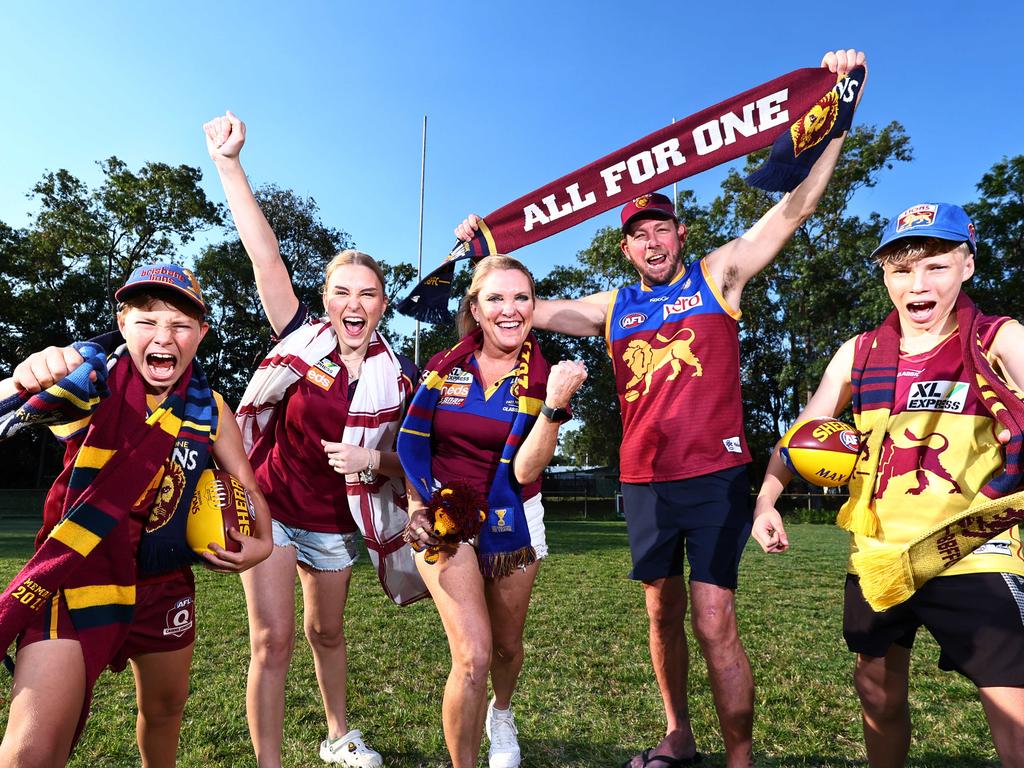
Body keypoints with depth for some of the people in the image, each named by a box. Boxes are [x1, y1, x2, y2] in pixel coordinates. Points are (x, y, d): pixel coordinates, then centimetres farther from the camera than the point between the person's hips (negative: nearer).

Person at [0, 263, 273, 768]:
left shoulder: (210, 408, -4)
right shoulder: (92, 378, -14)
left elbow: (245, 484, 6)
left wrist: (261, 542, -9)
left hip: (165, 582, 4)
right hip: (80, 575, -4)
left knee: (166, 707, 22)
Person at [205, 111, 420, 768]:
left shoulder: (399, 375, -10)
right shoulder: (304, 337, -12)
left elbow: (404, 456, -1)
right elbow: (264, 255, -18)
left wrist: (373, 459, -23)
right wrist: (229, 163, -21)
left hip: (335, 522, 2)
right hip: (270, 506, -2)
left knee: (327, 632, 20)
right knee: (273, 640, -5)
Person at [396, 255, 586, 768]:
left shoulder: (546, 379, -8)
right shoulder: (444, 367, -5)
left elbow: (526, 469, -18)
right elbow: (414, 443, 6)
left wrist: (555, 405, -30)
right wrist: (416, 504, -6)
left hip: (511, 521, 1)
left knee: (507, 646, 19)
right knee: (473, 654, -14)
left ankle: (501, 716, 53)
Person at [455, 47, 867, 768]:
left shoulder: (718, 275, 3)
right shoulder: (613, 307, 11)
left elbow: (795, 205, -3)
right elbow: (530, 311, 14)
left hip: (716, 474, -4)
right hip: (644, 482, 4)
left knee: (715, 625, -7)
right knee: (664, 614, 15)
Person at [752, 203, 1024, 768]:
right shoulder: (859, 353, 4)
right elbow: (804, 430, 7)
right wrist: (766, 500, -4)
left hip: (971, 558, -3)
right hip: (876, 556, 4)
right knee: (878, 693, 17)